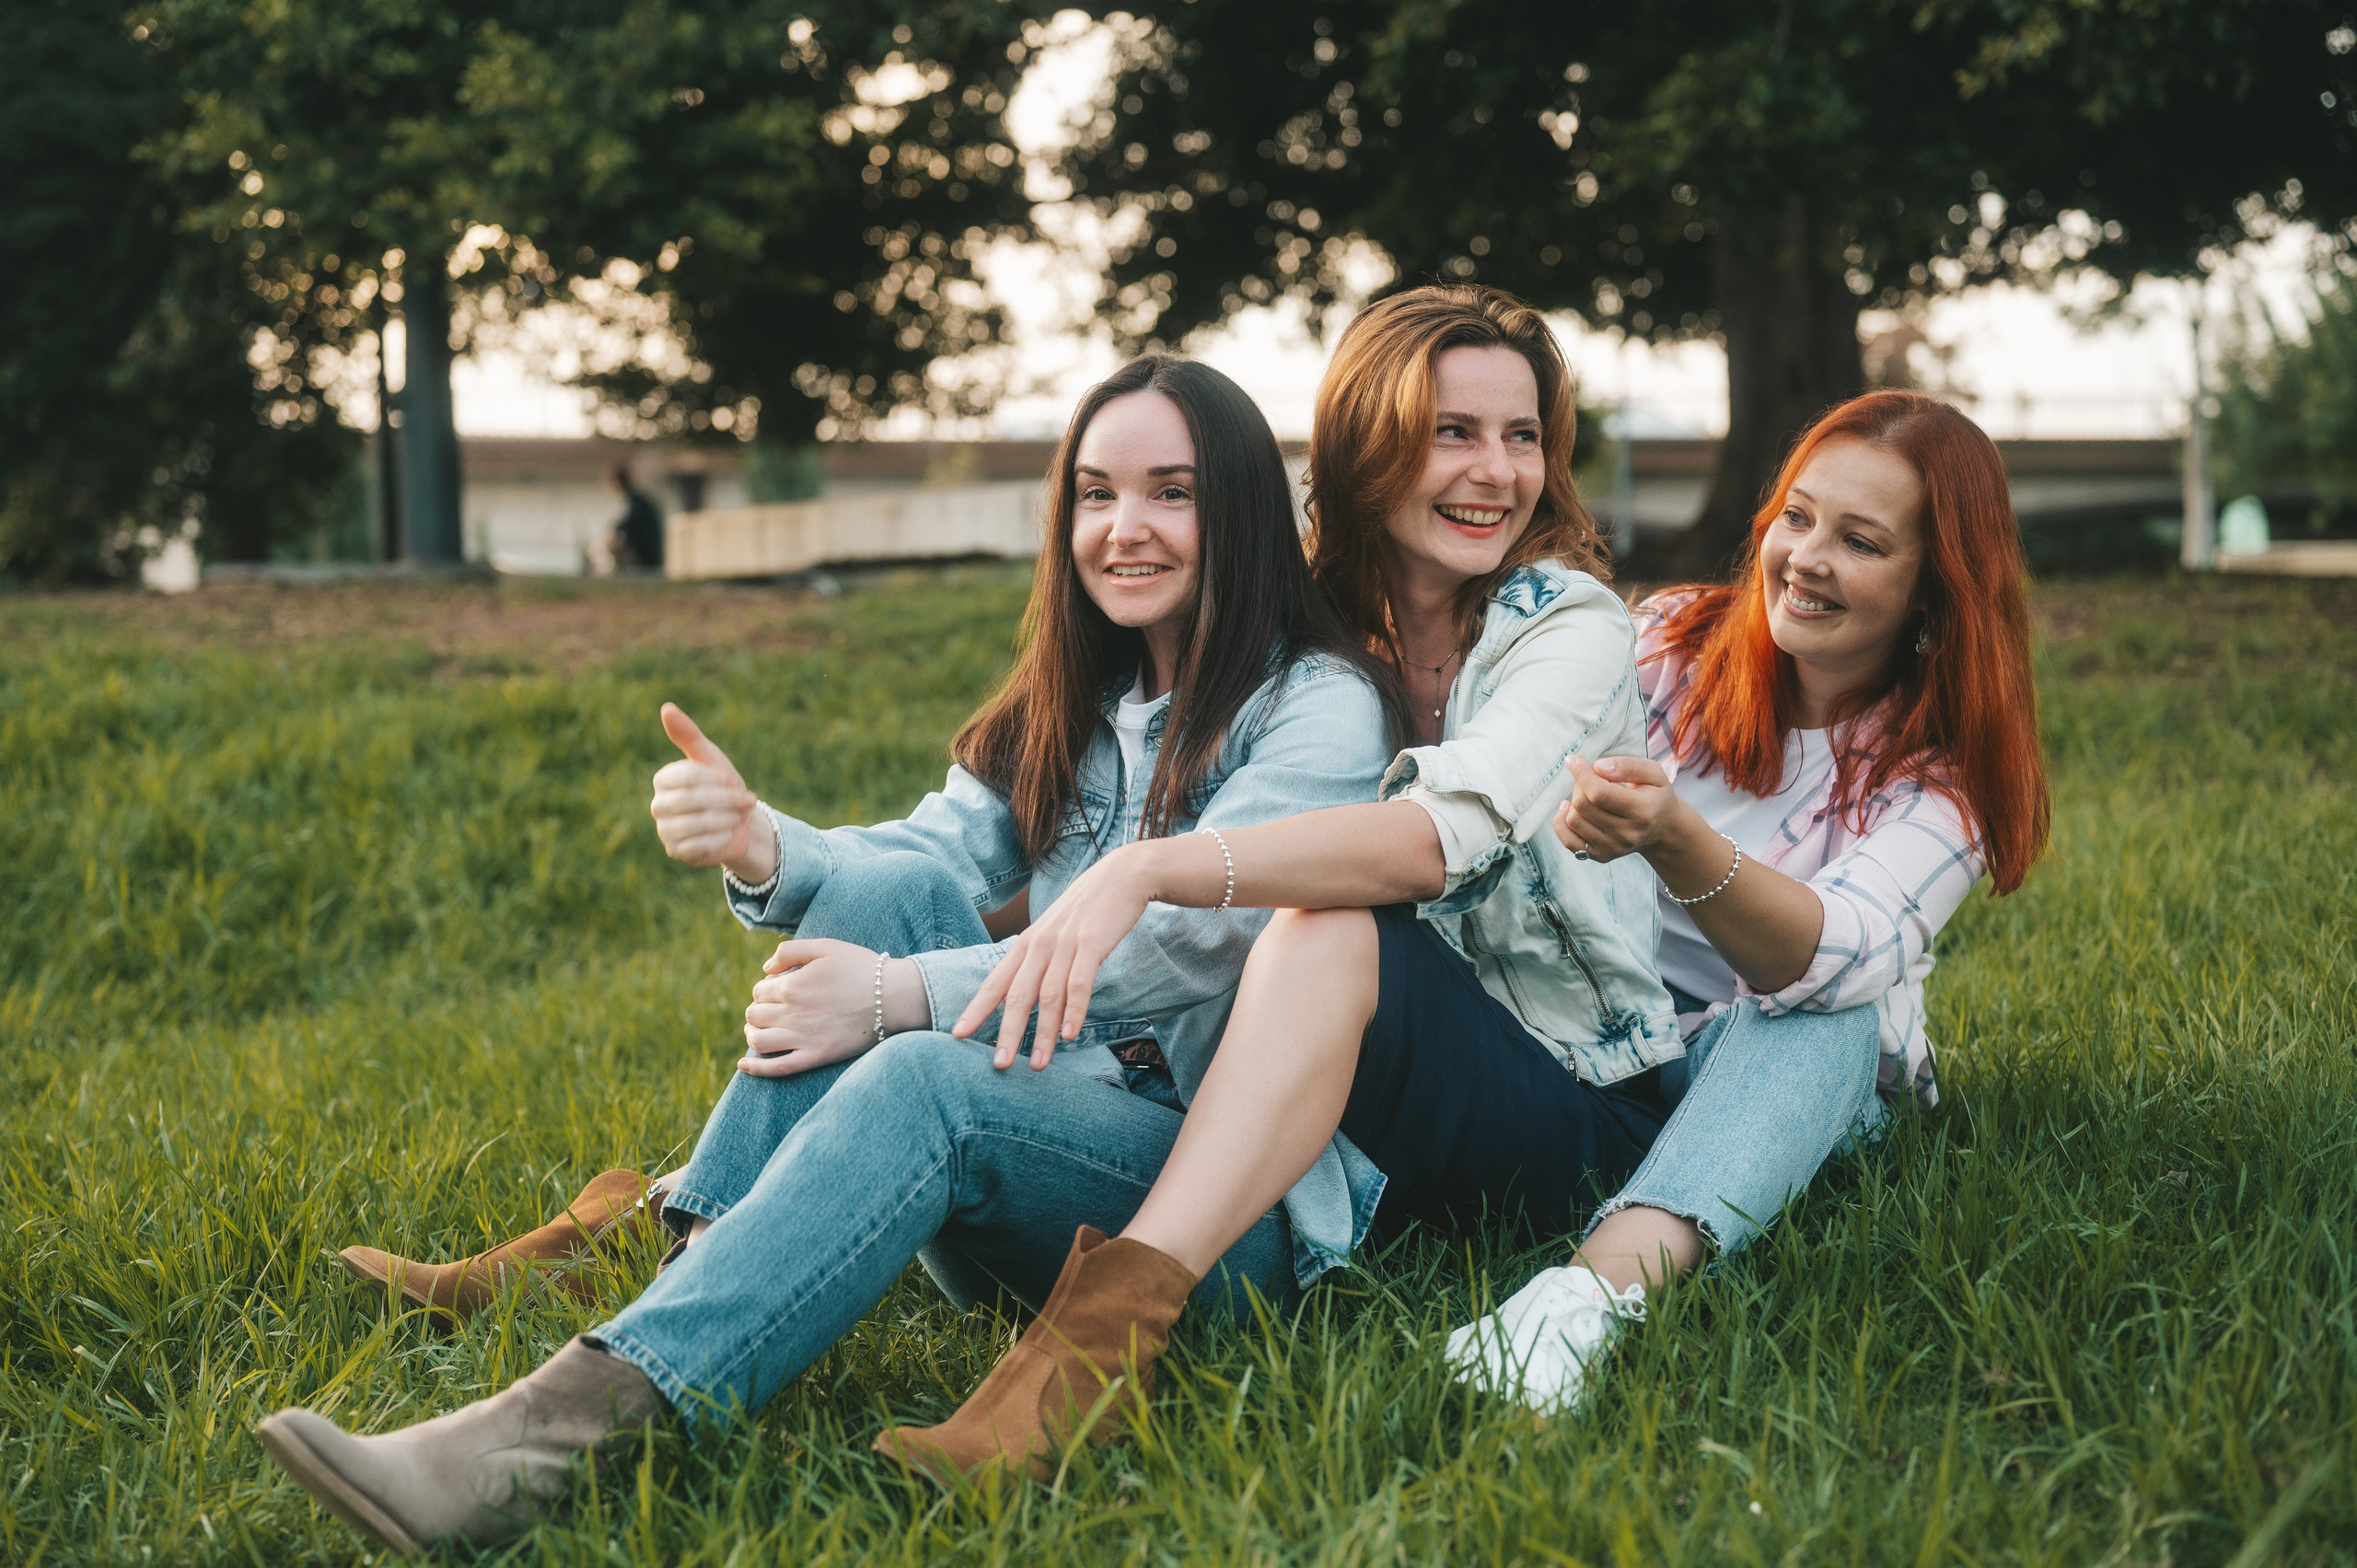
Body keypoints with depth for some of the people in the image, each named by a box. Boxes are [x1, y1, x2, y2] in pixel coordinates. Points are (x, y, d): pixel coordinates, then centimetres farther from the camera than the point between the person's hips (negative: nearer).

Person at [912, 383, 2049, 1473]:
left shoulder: (1946, 779, 1)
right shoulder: (1665, 648, 1)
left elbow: (1831, 959, -21)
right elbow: (1450, 819, -15)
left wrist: (1675, 843, -42)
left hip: (1757, 1119, 0)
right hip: (1549, 1107, 0)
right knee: (1328, 928, -25)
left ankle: (1601, 1289, -50)